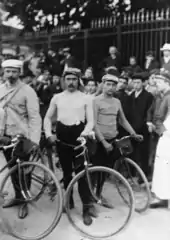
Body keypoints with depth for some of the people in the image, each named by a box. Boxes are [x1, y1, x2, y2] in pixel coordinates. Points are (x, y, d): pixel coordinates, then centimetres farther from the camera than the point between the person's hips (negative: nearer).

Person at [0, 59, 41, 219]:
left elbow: (34, 117, -15)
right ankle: (18, 196, 34)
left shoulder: (27, 91, -11)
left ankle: (24, 201, 22)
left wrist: (34, 140, -22)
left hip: (21, 136, -5)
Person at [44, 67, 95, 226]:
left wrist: (84, 134, -18)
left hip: (79, 137, -2)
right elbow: (48, 117, 12)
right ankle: (69, 200, 31)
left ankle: (86, 208, 4)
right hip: (62, 138, 3)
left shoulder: (85, 98, 1)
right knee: (66, 171, 13)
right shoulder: (57, 98, 7)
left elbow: (90, 121, 0)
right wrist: (48, 134, -2)